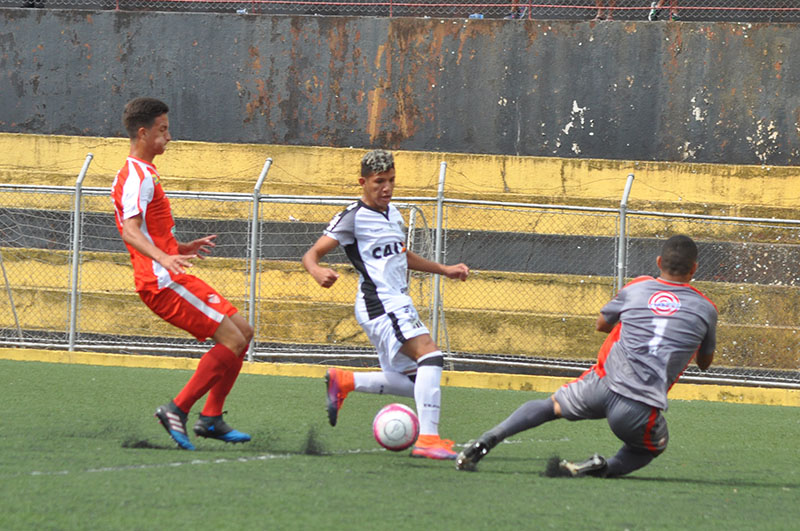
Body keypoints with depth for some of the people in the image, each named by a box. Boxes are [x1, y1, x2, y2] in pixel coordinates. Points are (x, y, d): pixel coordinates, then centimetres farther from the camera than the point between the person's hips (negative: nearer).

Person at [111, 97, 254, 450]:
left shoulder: (140, 174, 21)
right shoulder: (138, 177, -13)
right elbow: (130, 231, -27)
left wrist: (183, 249, 38)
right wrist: (165, 258, -42)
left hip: (169, 278, 11)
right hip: (164, 283, -11)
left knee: (243, 331, 11)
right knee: (232, 340, -16)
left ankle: (211, 418, 9)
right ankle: (178, 409, -12)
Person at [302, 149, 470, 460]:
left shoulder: (393, 213, 16)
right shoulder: (354, 217, -8)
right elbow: (312, 254, -13)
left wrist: (444, 270, 32)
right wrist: (317, 271, -35)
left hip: (398, 304, 9)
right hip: (380, 304, -9)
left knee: (409, 383, 11)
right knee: (430, 355, -25)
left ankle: (343, 382, 21)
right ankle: (428, 438, -32)